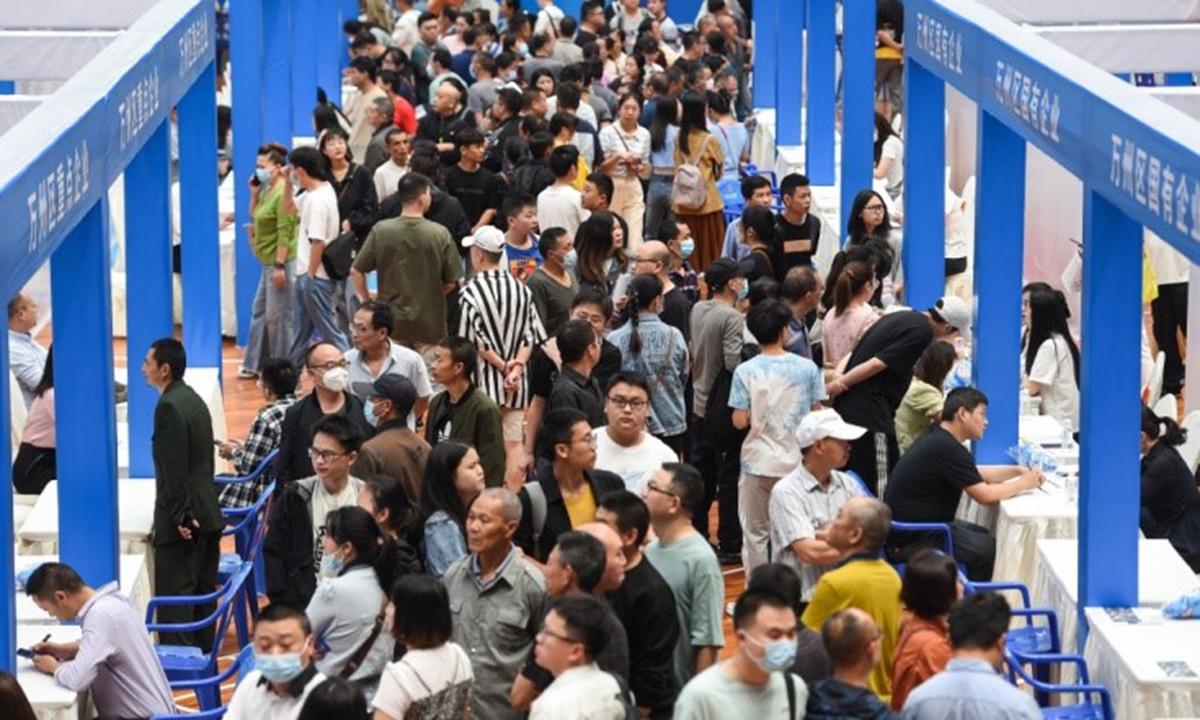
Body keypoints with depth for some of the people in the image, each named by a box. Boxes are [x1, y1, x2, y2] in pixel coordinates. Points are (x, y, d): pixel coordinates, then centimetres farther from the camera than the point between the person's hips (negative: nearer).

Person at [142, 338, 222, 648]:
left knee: (174, 597, -7)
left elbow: (174, 468, -20)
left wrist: (180, 517, -19)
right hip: (207, 515, 10)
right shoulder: (194, 399, 13)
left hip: (182, 521, -10)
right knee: (203, 593, 14)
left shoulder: (169, 407, -16)